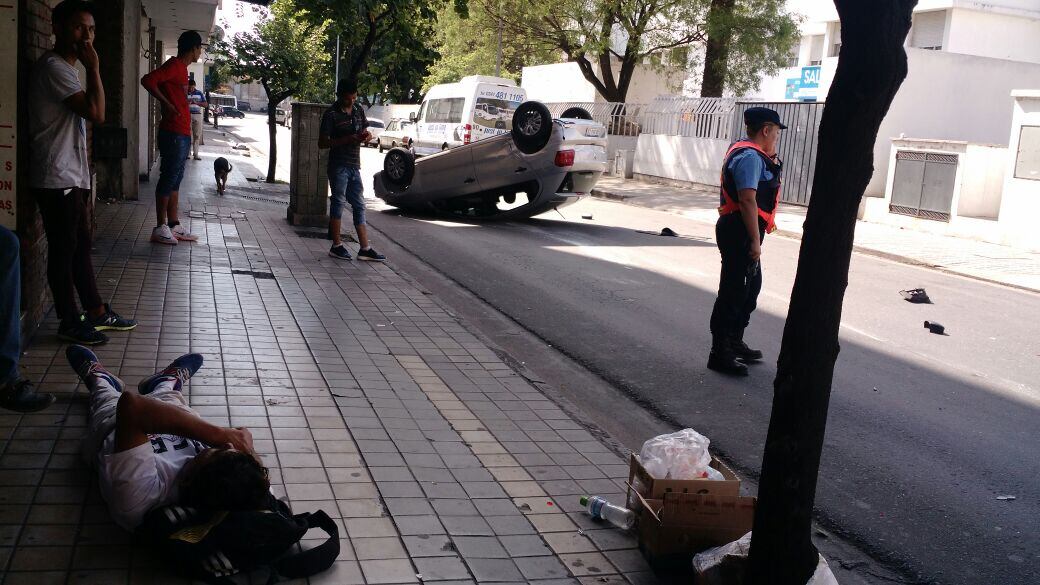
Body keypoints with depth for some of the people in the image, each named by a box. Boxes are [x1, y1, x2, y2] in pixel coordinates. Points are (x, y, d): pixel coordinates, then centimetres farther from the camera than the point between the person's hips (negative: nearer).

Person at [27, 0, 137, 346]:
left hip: (73, 177, 10)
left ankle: (97, 312, 24)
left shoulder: (66, 68, 18)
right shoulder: (53, 67, -15)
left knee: (81, 246, 15)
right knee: (63, 251, -1)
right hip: (56, 179, -10)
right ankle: (70, 323, 9)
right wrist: (93, 68, -17)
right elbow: (96, 113, -24)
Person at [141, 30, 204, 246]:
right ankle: (160, 228, 0)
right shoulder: (174, 66, -13)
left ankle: (174, 226, 18)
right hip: (173, 133, -10)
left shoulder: (181, 68, 17)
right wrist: (167, 104, -18)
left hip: (182, 134, 10)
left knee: (175, 179, 12)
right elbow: (147, 80, -25)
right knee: (169, 178, -5)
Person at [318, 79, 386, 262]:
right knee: (338, 203, 1)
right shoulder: (331, 114, -9)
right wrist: (347, 139, -21)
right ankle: (337, 246, 12)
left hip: (354, 165, 6)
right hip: (339, 166, -6)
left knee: (359, 205, 6)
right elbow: (322, 143, -11)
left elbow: (364, 129, 22)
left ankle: (365, 249, 8)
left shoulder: (358, 110, 9)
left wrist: (366, 135, -4)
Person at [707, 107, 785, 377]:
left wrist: (771, 159, 14)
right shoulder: (750, 156, -16)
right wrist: (755, 240, -24)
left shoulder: (749, 152, 16)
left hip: (741, 232, 11)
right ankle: (720, 354, 0)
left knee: (750, 289, 21)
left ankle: (734, 344, 33)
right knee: (733, 293, -6)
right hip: (740, 232, -11)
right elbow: (747, 199, -24)